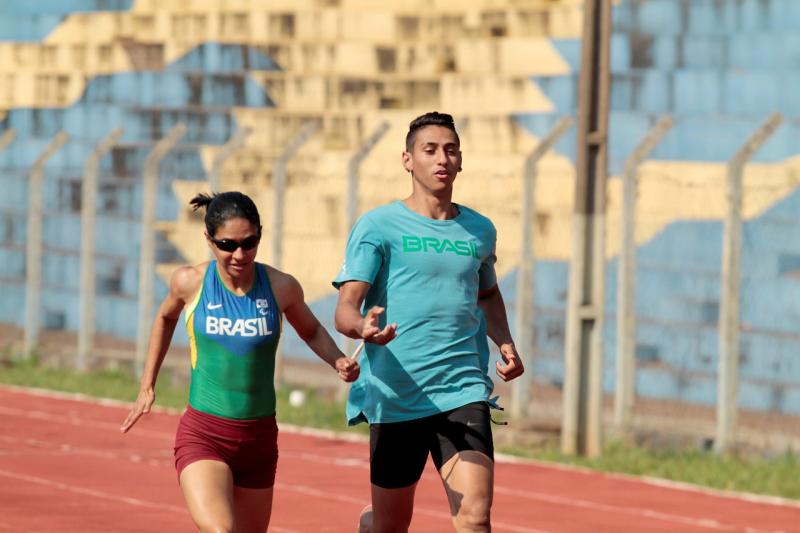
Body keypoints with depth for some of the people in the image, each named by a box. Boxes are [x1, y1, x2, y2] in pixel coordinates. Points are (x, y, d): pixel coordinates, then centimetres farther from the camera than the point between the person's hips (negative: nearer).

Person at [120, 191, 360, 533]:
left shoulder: (281, 287, -5)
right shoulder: (190, 282, -6)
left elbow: (311, 332, 16)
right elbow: (165, 318, 18)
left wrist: (339, 361, -4)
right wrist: (147, 386, 18)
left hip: (259, 438, 2)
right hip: (202, 433, -2)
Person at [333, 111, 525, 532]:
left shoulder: (479, 230, 12)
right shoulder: (377, 226, -2)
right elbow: (344, 311, -11)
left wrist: (505, 342, 13)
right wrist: (364, 328, -34)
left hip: (463, 395, 2)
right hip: (395, 397, -2)